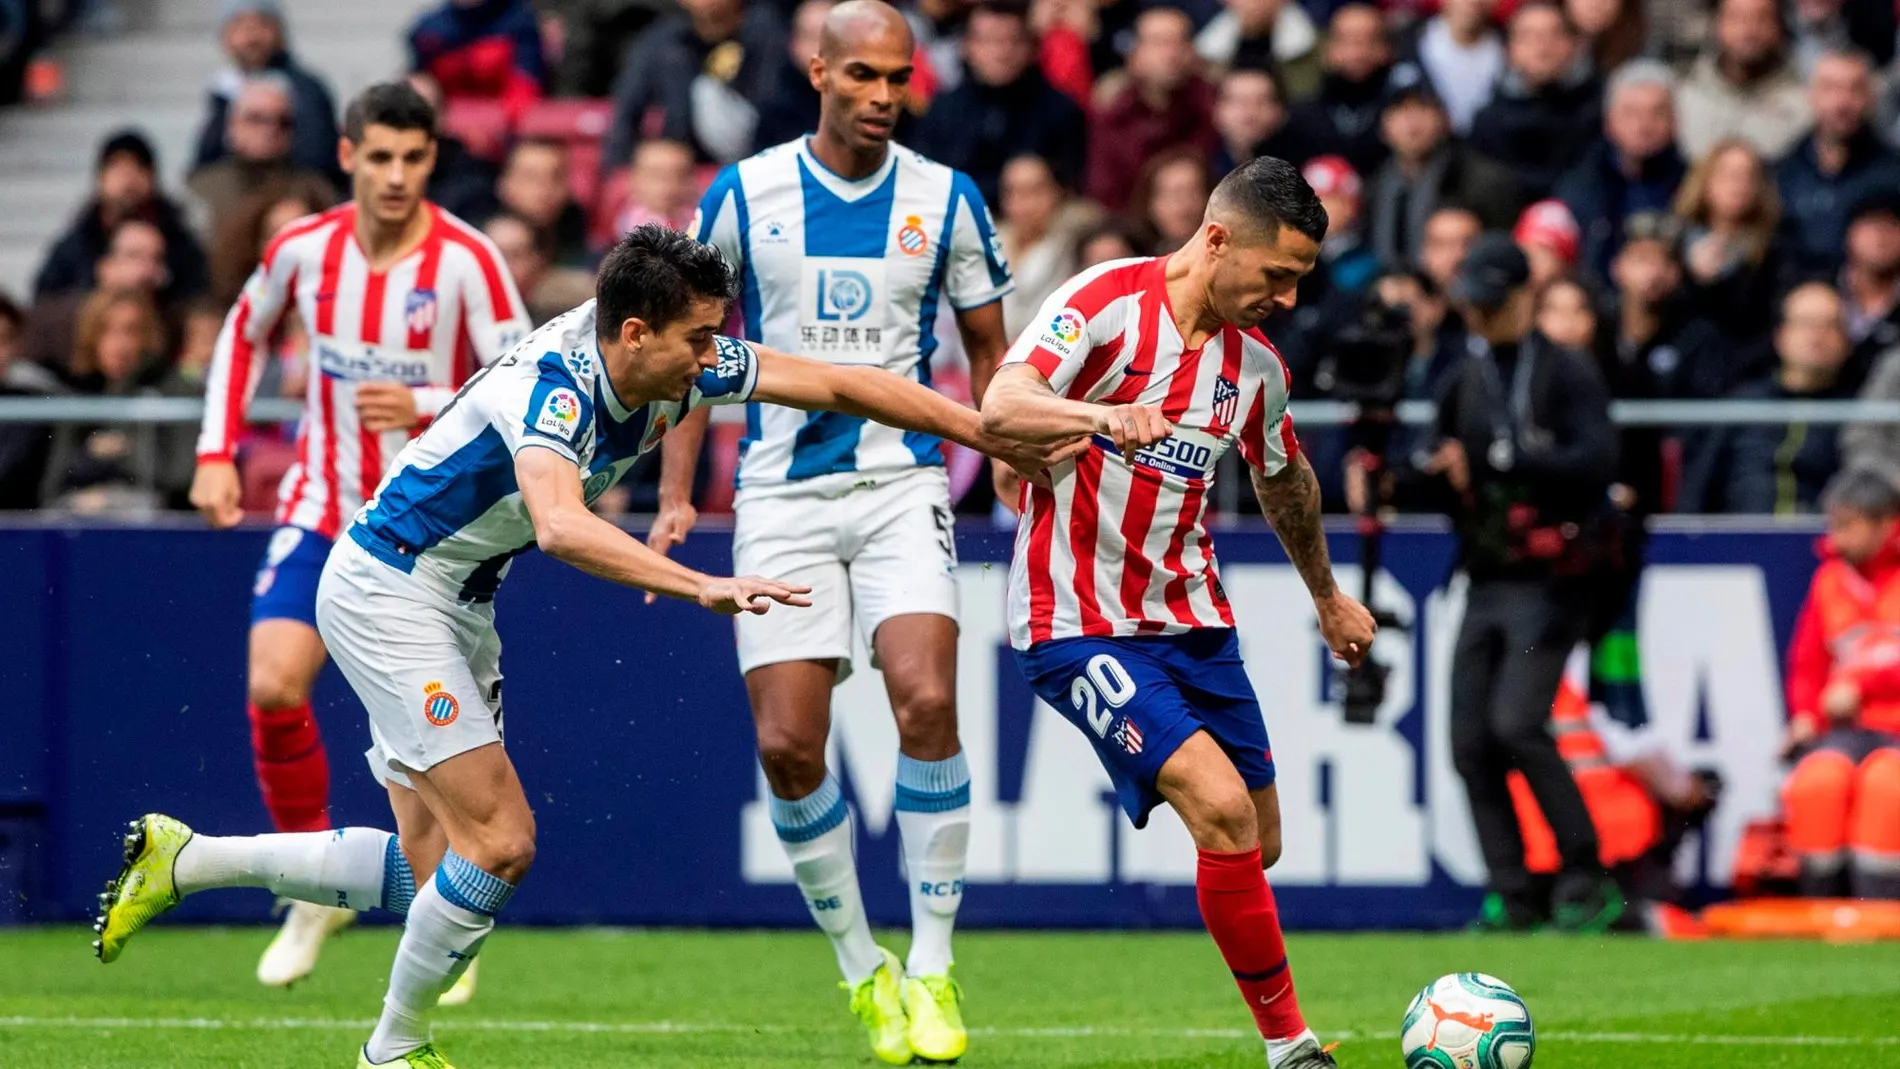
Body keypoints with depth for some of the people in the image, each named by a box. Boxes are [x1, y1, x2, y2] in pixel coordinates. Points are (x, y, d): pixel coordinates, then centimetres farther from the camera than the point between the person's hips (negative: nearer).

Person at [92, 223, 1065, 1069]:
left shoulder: (677, 365, -7)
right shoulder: (551, 385, -31)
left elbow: (839, 385, 1)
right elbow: (563, 528, -49)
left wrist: (994, 436, 1)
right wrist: (702, 587, -57)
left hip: (459, 607, 9)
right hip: (385, 588, -9)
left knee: (431, 871, 8)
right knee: (499, 843, -14)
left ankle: (181, 859, 21)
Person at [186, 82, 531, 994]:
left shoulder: (466, 261, -14)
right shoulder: (303, 249, -3)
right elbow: (243, 333, 17)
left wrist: (427, 407, -29)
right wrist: (215, 454, 9)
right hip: (321, 509, 3)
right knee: (271, 686, -15)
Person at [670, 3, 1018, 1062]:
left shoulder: (948, 200, 2)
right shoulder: (743, 196, 1)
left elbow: (991, 351, 12)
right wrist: (676, 495, 5)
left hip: (902, 484, -1)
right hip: (781, 495, 1)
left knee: (926, 702, -21)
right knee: (788, 745, -6)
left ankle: (933, 965, -10)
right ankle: (863, 966, 14)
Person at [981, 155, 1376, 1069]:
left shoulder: (1255, 362, 8)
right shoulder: (1107, 301, -12)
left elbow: (1284, 480, 28)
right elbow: (1000, 408, -25)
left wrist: (1326, 596, 40)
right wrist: (1102, 416, -44)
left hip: (1192, 620, 7)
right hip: (1079, 624, -7)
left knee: (1254, 845, 5)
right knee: (1222, 806, -20)